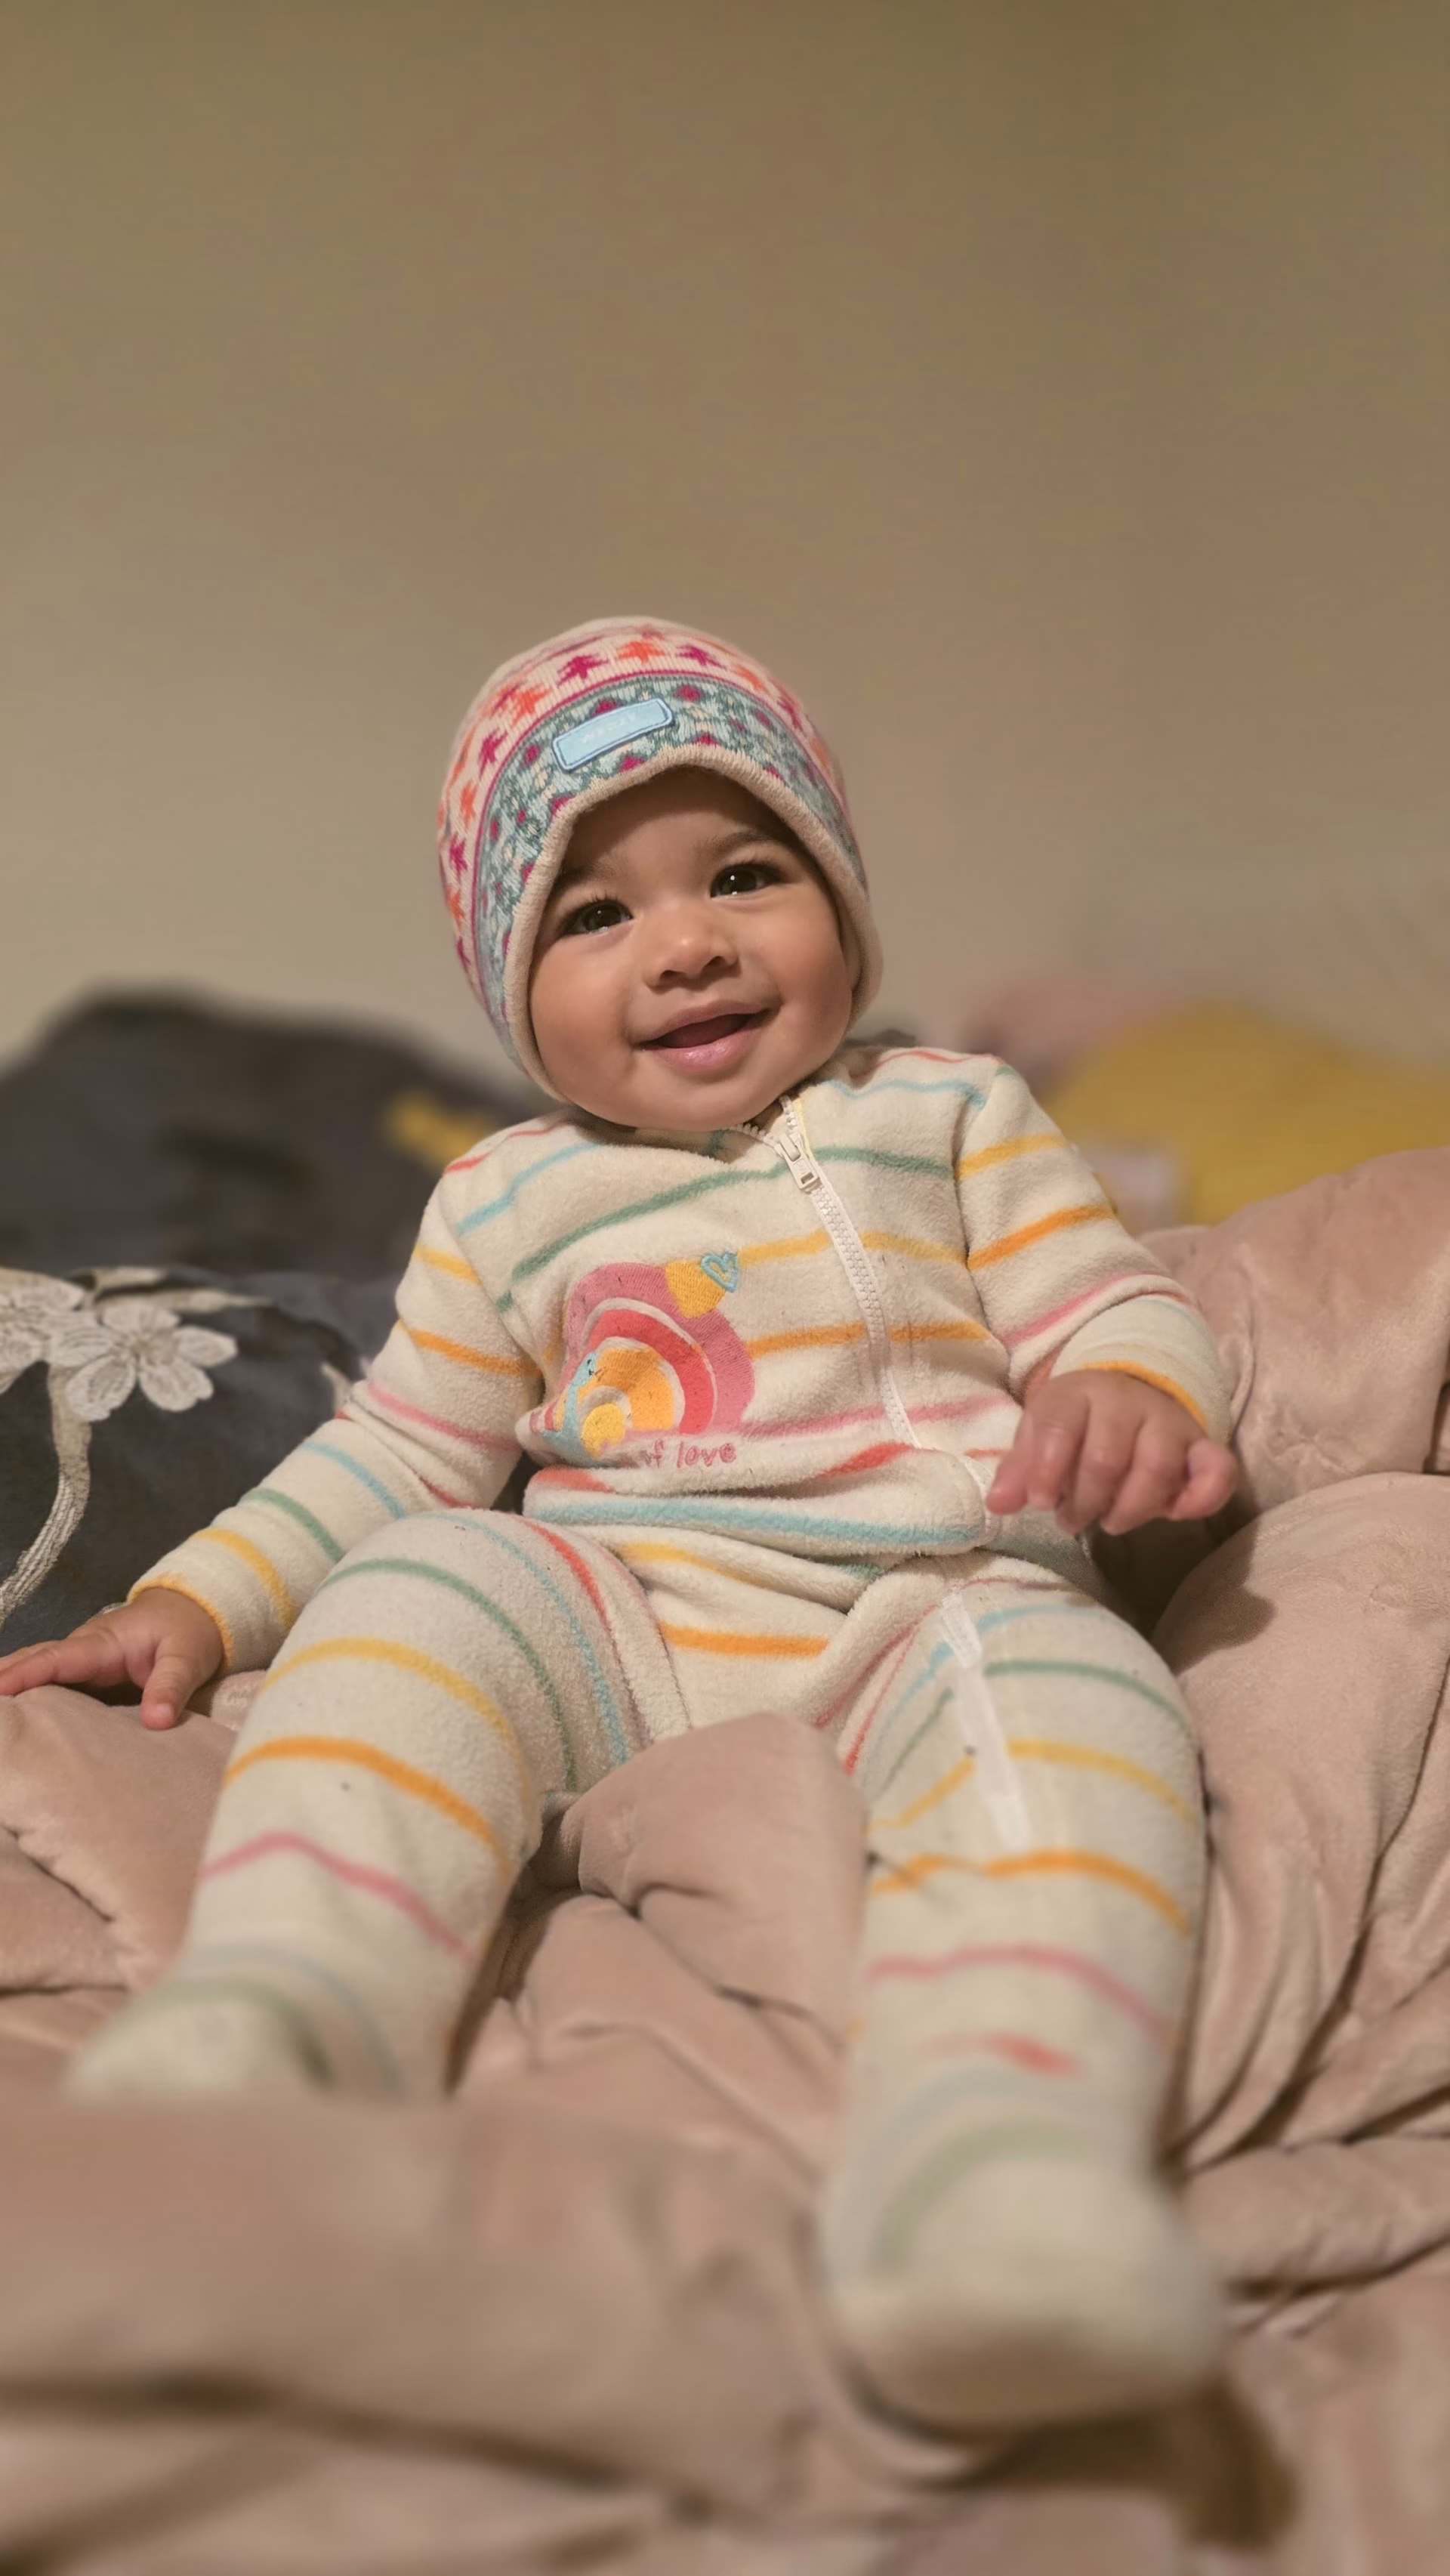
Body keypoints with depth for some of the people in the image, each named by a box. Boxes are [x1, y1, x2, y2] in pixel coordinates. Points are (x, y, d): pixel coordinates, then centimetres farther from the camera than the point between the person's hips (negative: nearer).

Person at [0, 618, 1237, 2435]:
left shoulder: (952, 1116, 16)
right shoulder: (507, 1203, 19)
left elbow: (1117, 1307, 10)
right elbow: (397, 1452, 23)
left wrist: (1139, 1395, -16)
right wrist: (200, 1601, 10)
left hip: (937, 1603, -1)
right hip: (615, 1617, 2)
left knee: (1061, 1692, -35)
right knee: (421, 1591, -28)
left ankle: (986, 2151, -62)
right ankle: (271, 2026, -49)